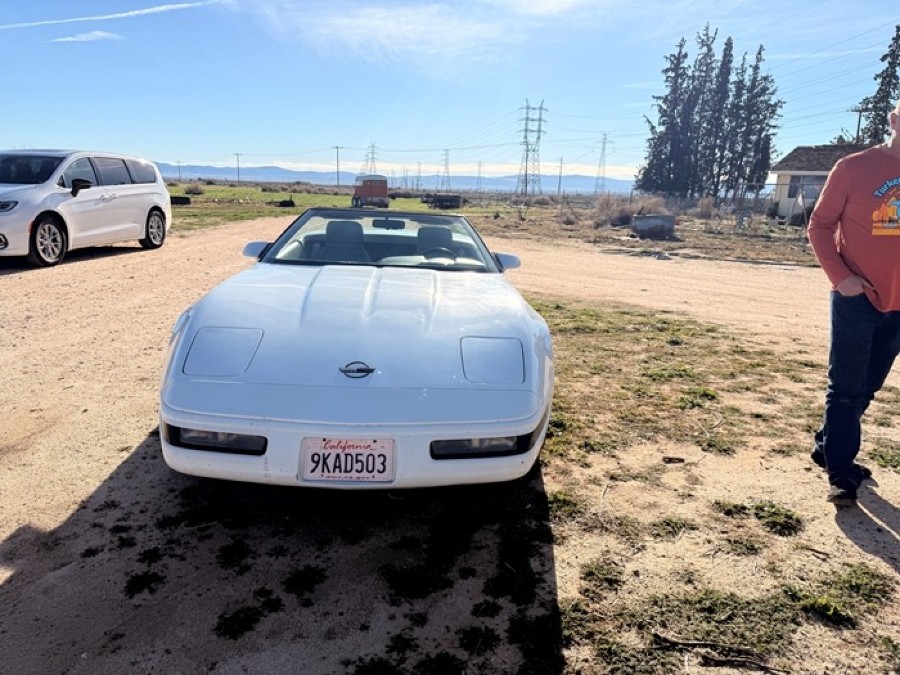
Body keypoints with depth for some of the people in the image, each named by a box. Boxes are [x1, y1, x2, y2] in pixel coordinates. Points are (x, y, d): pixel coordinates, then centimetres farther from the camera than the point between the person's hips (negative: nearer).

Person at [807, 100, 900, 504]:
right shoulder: (854, 168, -6)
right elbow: (819, 226, -3)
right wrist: (840, 276, -14)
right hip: (857, 300, -5)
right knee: (846, 387, -1)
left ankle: (830, 447, 31)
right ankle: (840, 473, 7)